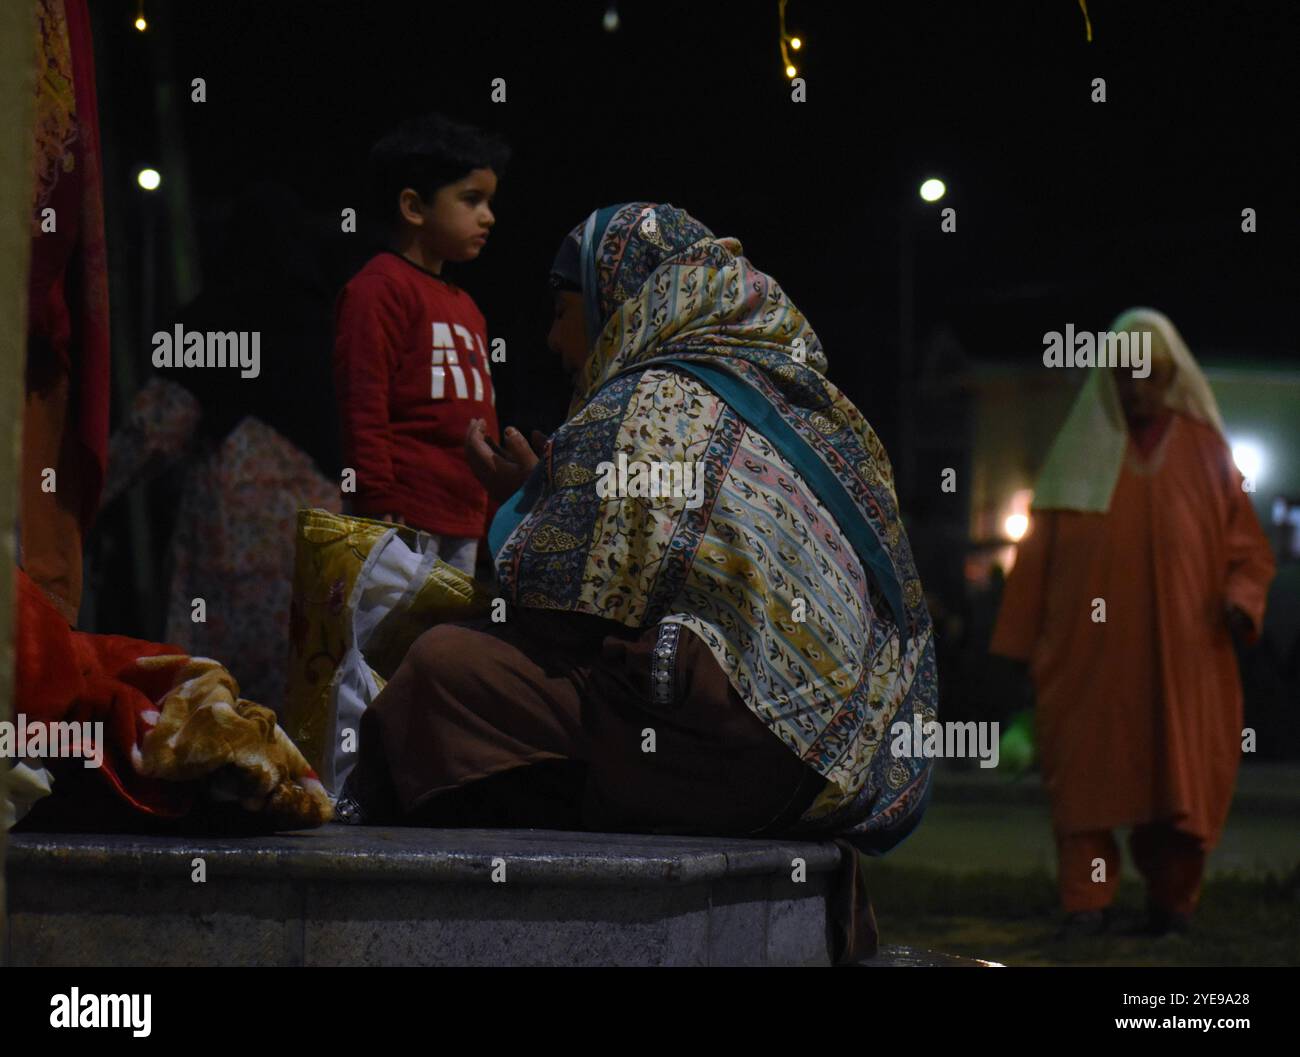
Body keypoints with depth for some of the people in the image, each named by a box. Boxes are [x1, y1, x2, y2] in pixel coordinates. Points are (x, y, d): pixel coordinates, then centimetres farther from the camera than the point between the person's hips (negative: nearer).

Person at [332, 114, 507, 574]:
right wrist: (379, 507, -18)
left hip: (463, 527, 9)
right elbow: (362, 406, -13)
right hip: (405, 519, -9)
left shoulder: (465, 307, 23)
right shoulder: (379, 288, -6)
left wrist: (491, 515, 23)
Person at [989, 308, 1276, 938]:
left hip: (1181, 650, 0)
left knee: (1179, 774, 1)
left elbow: (1246, 543, 9)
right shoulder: (1082, 447, 10)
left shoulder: (1202, 449, 9)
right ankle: (1085, 903, -5)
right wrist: (1021, 640, 4)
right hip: (1089, 650, 0)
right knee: (1086, 769, -6)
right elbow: (1040, 546, 9)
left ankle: (1171, 901, 13)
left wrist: (1241, 597, -12)